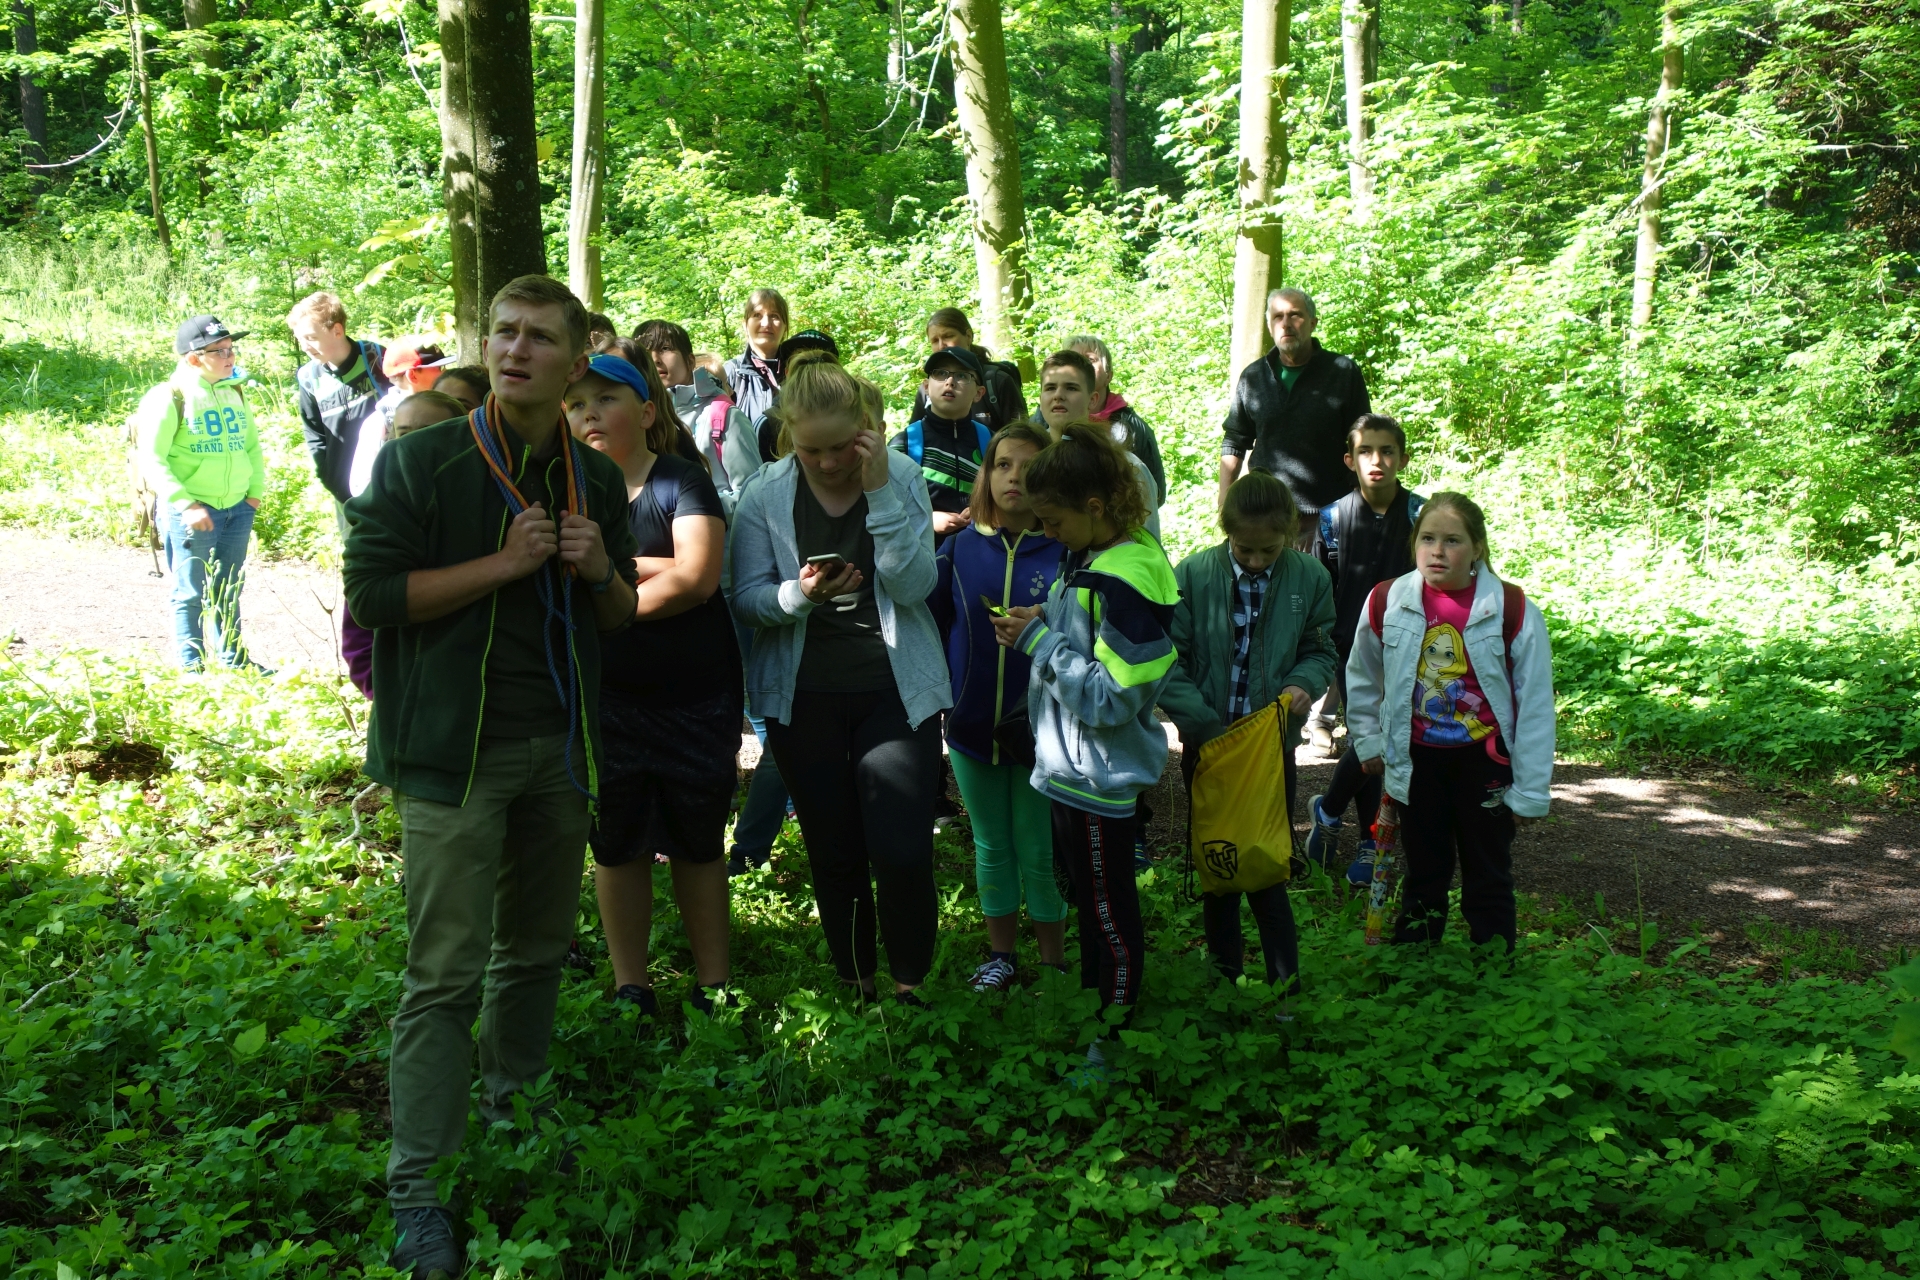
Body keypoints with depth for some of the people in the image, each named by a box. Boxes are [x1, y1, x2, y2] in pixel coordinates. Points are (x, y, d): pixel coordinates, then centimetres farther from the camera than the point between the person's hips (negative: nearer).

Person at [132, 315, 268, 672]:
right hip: (192, 511, -6)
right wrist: (183, 504, -20)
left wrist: (256, 490, 9)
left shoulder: (234, 393, 11)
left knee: (229, 590, 16)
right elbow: (151, 458, -14)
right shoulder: (170, 397, -10)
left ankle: (234, 659, 27)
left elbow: (252, 445, 20)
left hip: (238, 508, 6)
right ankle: (191, 666, 10)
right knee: (191, 594, 2)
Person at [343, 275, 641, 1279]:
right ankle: (415, 1188, -1)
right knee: (446, 971, -7)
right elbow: (372, 589, -13)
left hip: (560, 747, 5)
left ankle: (514, 1109, 34)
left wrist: (601, 572, -6)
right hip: (455, 752, -5)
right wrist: (504, 563, -18)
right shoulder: (421, 461, -6)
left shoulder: (596, 479, 10)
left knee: (537, 948, 15)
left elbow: (622, 617, 16)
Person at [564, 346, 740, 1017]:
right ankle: (630, 987, 22)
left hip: (695, 697, -2)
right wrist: (649, 569, -17)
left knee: (697, 840, 9)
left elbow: (696, 579, -19)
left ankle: (712, 983, 21)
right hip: (605, 700, 3)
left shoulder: (683, 482, -5)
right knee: (616, 843, 9)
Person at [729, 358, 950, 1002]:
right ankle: (856, 985, 28)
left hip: (896, 688, -1)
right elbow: (746, 598, -4)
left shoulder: (901, 477, -5)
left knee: (903, 853, -9)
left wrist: (880, 490, -22)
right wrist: (797, 594, -24)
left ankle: (909, 985, 13)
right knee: (834, 854, 9)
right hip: (802, 695, 1)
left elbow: (914, 587, -15)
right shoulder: (765, 494, -4)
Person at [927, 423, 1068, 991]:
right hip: (973, 725, 3)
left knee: (1039, 853, 7)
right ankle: (1000, 955, 31)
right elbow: (929, 619, 4)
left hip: (1040, 728, -3)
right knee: (991, 847, 16)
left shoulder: (1065, 549, -8)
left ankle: (1053, 963, 23)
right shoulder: (961, 546, 1)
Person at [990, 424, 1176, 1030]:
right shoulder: (1093, 557, 4)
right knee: (1090, 900, 24)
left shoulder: (1127, 582, -26)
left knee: (1110, 912, 6)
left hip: (1099, 776, -10)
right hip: (1075, 767, 10)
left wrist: (1040, 642, -21)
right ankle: (1089, 1005, 40)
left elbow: (1112, 698, -26)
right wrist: (1044, 622, 1)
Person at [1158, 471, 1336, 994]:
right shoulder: (1191, 576, -10)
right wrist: (1205, 725, -16)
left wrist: (1303, 683, -15)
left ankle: (1286, 986, 12)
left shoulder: (1310, 578, -5)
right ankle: (1224, 977, 27)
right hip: (1208, 745, 0)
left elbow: (1319, 651, 7)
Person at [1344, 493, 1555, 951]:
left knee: (1488, 878, 9)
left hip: (1484, 759, -2)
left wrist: (1530, 790, -7)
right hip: (1416, 759, 2)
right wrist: (1368, 740, 12)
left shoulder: (1513, 610, -15)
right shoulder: (1387, 602, -8)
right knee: (1423, 875, 15)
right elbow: (1362, 679, 11)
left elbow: (1535, 705, -9)